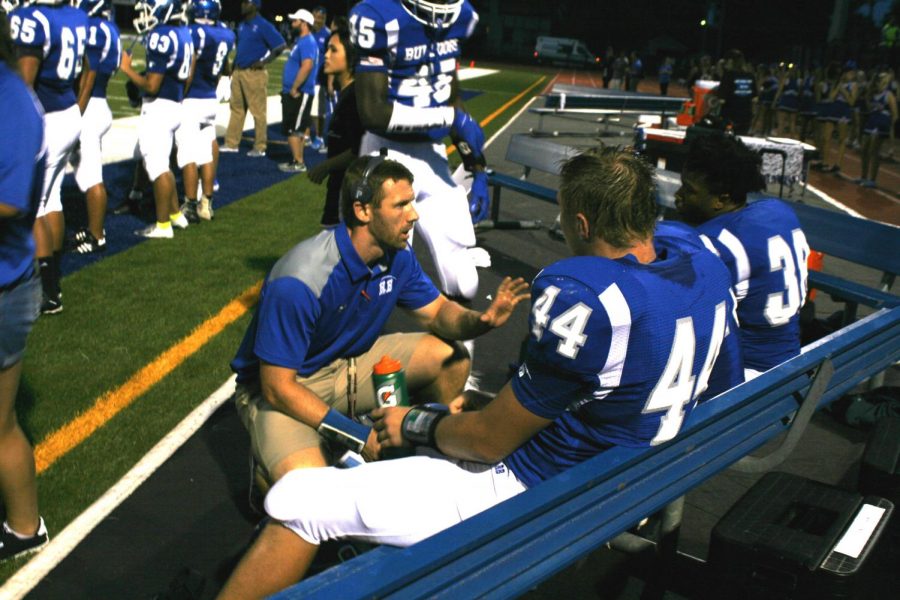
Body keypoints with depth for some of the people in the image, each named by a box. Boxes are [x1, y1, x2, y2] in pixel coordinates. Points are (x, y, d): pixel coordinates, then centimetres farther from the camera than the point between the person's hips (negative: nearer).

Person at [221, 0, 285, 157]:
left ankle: (260, 147, 5)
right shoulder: (242, 25, 15)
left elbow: (281, 45, -13)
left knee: (258, 111, -2)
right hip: (238, 72, 8)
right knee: (236, 108, 13)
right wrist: (235, 64, 16)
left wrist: (264, 62, -16)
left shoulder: (263, 26, -10)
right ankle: (231, 143, 20)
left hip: (254, 73, -8)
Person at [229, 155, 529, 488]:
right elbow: (277, 388, -27)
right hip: (283, 389, -6)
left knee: (451, 357, -5)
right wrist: (360, 437, -28)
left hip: (349, 366, 7)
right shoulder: (298, 283, -32)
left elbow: (438, 311, 3)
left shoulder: (397, 255, -10)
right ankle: (267, 472, 5)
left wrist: (482, 320, -21)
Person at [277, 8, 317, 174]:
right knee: (295, 128, 14)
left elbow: (307, 66, -28)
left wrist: (294, 88, -23)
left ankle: (298, 163, -1)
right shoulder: (301, 40, 16)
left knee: (292, 129, -6)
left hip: (299, 93, -10)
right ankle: (297, 160, 20)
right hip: (294, 93, 10)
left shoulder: (307, 42, -16)